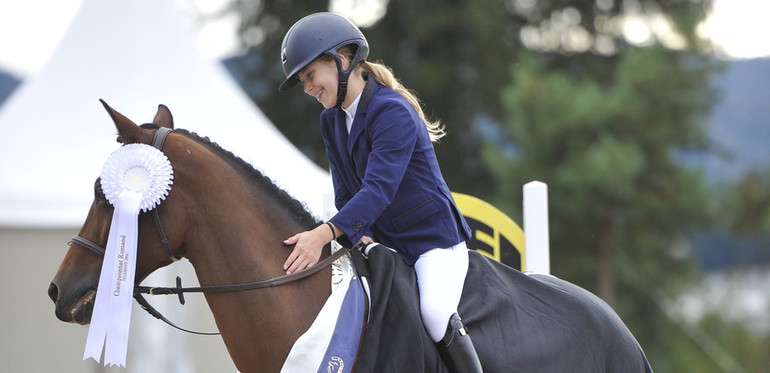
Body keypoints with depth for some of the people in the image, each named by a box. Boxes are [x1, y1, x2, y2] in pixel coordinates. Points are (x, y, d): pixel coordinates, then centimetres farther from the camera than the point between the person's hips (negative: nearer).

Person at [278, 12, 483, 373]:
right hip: (381, 243, 8)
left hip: (433, 237, -8)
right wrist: (357, 236, -14)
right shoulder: (331, 120, 5)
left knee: (434, 313, -30)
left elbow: (379, 187, -32)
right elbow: (346, 192, 7)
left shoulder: (392, 112, -22)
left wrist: (324, 234, -43)